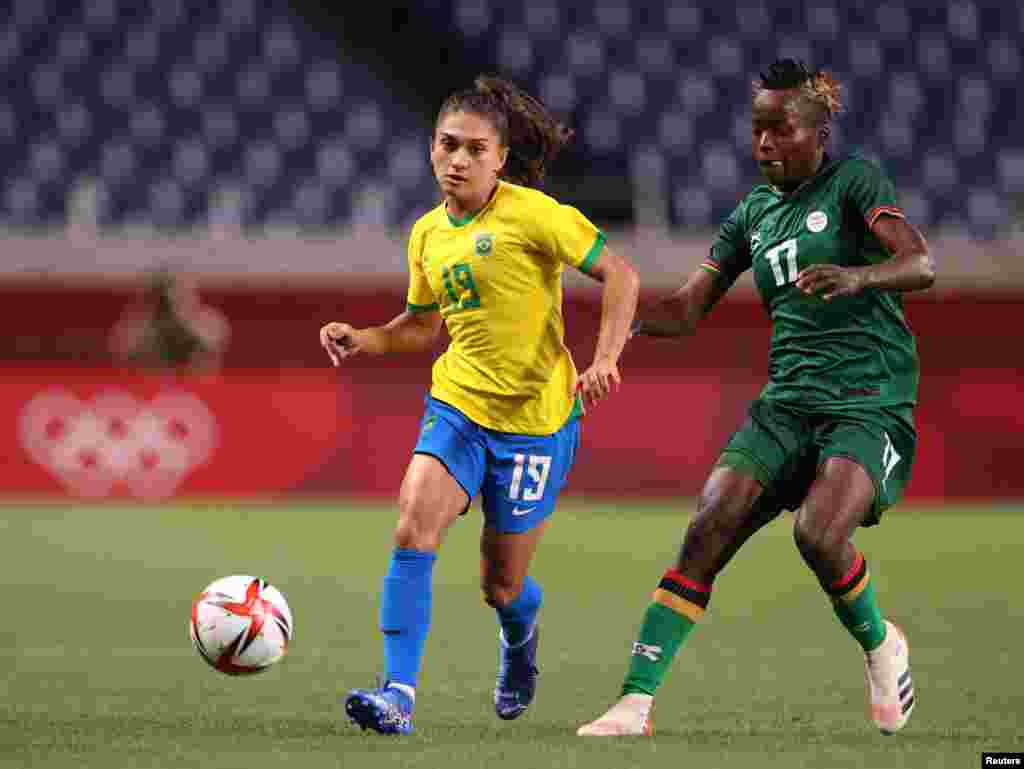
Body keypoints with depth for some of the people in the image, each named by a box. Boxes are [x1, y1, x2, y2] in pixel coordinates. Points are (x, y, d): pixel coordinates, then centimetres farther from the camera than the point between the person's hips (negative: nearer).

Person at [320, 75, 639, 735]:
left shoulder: (531, 212, -12)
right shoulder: (428, 234, 8)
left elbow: (619, 275, -11)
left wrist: (605, 359, -23)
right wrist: (362, 340, 4)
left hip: (535, 418, -4)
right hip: (457, 405, 4)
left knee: (502, 586, 5)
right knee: (413, 532, -21)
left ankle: (521, 634, 44)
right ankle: (400, 693, -20)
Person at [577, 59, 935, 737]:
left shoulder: (854, 182, -2)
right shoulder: (753, 215, 15)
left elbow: (920, 265, -17)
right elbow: (687, 310, 14)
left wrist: (857, 276, -38)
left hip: (872, 403, -5)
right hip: (788, 402, 5)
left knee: (819, 534, -27)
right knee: (708, 529, -13)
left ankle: (880, 645, 4)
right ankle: (636, 702, -15)